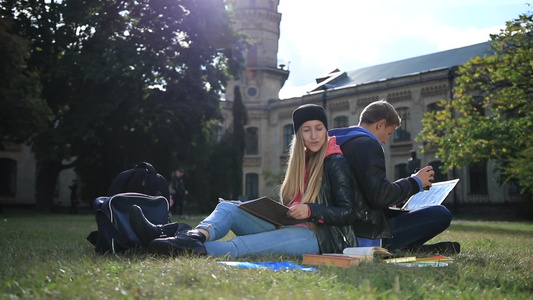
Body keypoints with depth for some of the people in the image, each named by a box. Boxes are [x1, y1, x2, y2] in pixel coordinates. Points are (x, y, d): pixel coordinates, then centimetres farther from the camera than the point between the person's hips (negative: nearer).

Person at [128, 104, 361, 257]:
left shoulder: (336, 162, -3)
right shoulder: (301, 160, 19)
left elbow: (348, 213, -9)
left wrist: (310, 210, -23)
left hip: (323, 236, -7)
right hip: (290, 226, 7)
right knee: (228, 207, -12)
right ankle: (196, 236, -44)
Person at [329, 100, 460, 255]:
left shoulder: (340, 142, 15)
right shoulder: (367, 144, -13)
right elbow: (380, 196, -21)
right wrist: (415, 182, -6)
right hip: (367, 233, -10)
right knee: (441, 214, -10)